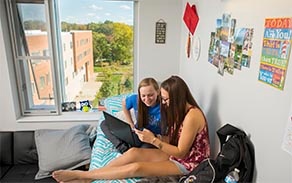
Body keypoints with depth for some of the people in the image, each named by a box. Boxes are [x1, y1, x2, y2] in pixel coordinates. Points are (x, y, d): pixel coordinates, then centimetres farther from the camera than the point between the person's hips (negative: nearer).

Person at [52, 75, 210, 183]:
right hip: (176, 155, 8)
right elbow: (173, 140, 4)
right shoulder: (181, 110, 4)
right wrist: (152, 136, -9)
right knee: (134, 152, -13)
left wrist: (153, 140, -26)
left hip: (187, 164, -8)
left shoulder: (192, 115, -25)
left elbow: (181, 152, -22)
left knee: (136, 168, -24)